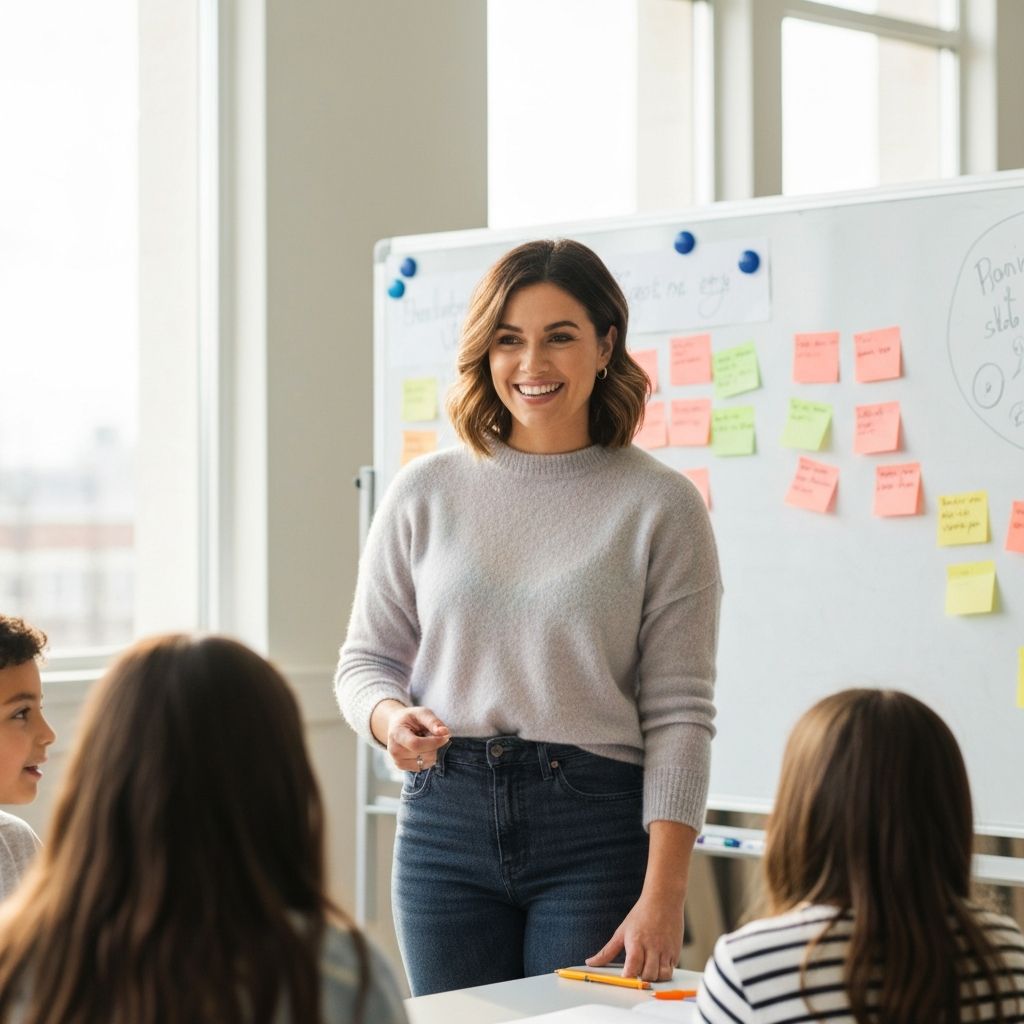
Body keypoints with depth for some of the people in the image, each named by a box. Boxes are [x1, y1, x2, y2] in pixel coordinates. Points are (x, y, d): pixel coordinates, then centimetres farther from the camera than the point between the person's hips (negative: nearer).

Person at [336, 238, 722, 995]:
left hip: (597, 825, -2)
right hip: (447, 817, 3)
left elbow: (678, 712, -5)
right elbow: (367, 658, 13)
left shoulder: (660, 505, -1)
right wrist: (391, 719, -11)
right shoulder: (426, 493, 7)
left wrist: (663, 898, -13)